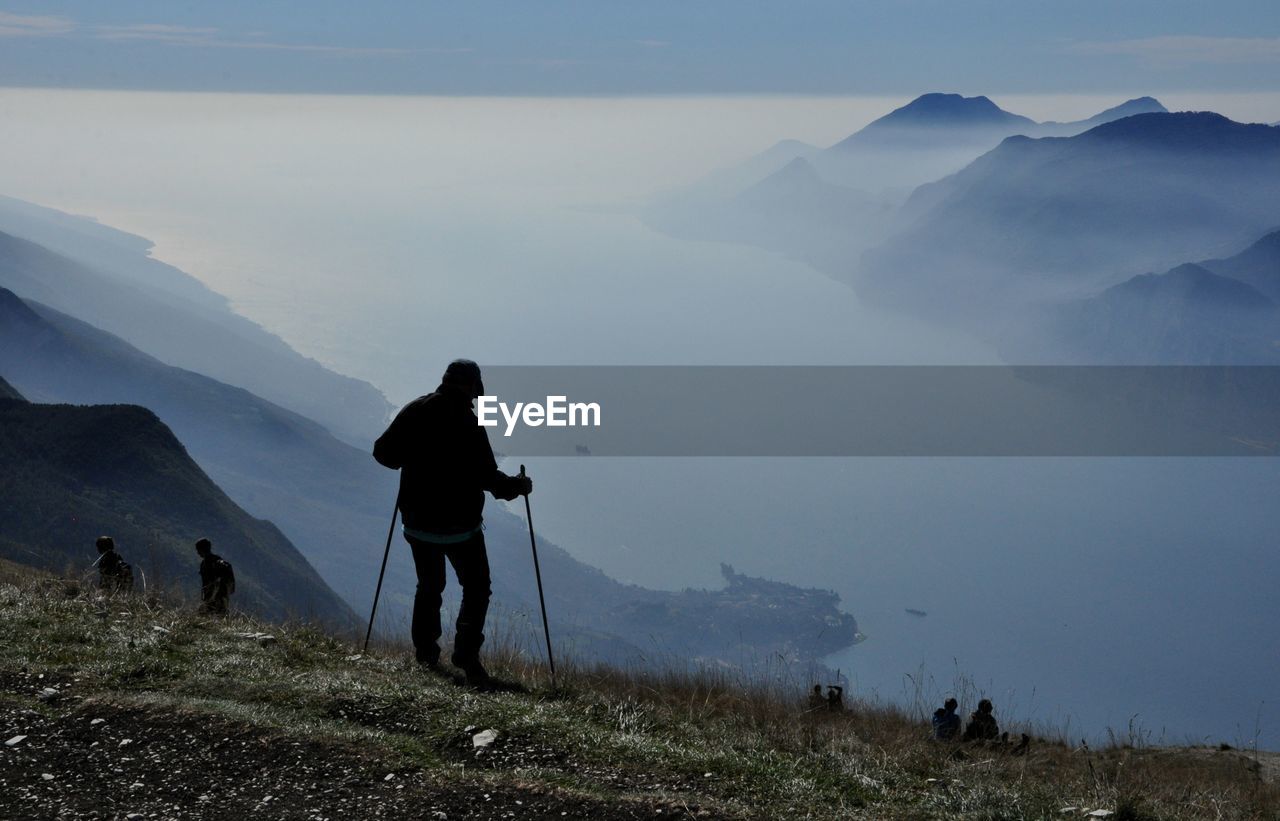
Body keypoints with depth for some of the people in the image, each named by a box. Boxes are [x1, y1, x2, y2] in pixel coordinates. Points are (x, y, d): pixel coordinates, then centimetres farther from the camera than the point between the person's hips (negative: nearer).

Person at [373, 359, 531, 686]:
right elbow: (486, 475, -20)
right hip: (460, 525, -5)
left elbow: (383, 452, 4)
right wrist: (517, 486, -2)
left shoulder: (414, 411, -2)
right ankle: (466, 654, -7)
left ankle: (426, 653, 24)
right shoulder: (469, 423, -17)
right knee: (476, 588, 8)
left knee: (429, 586, 22)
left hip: (417, 523, 5)